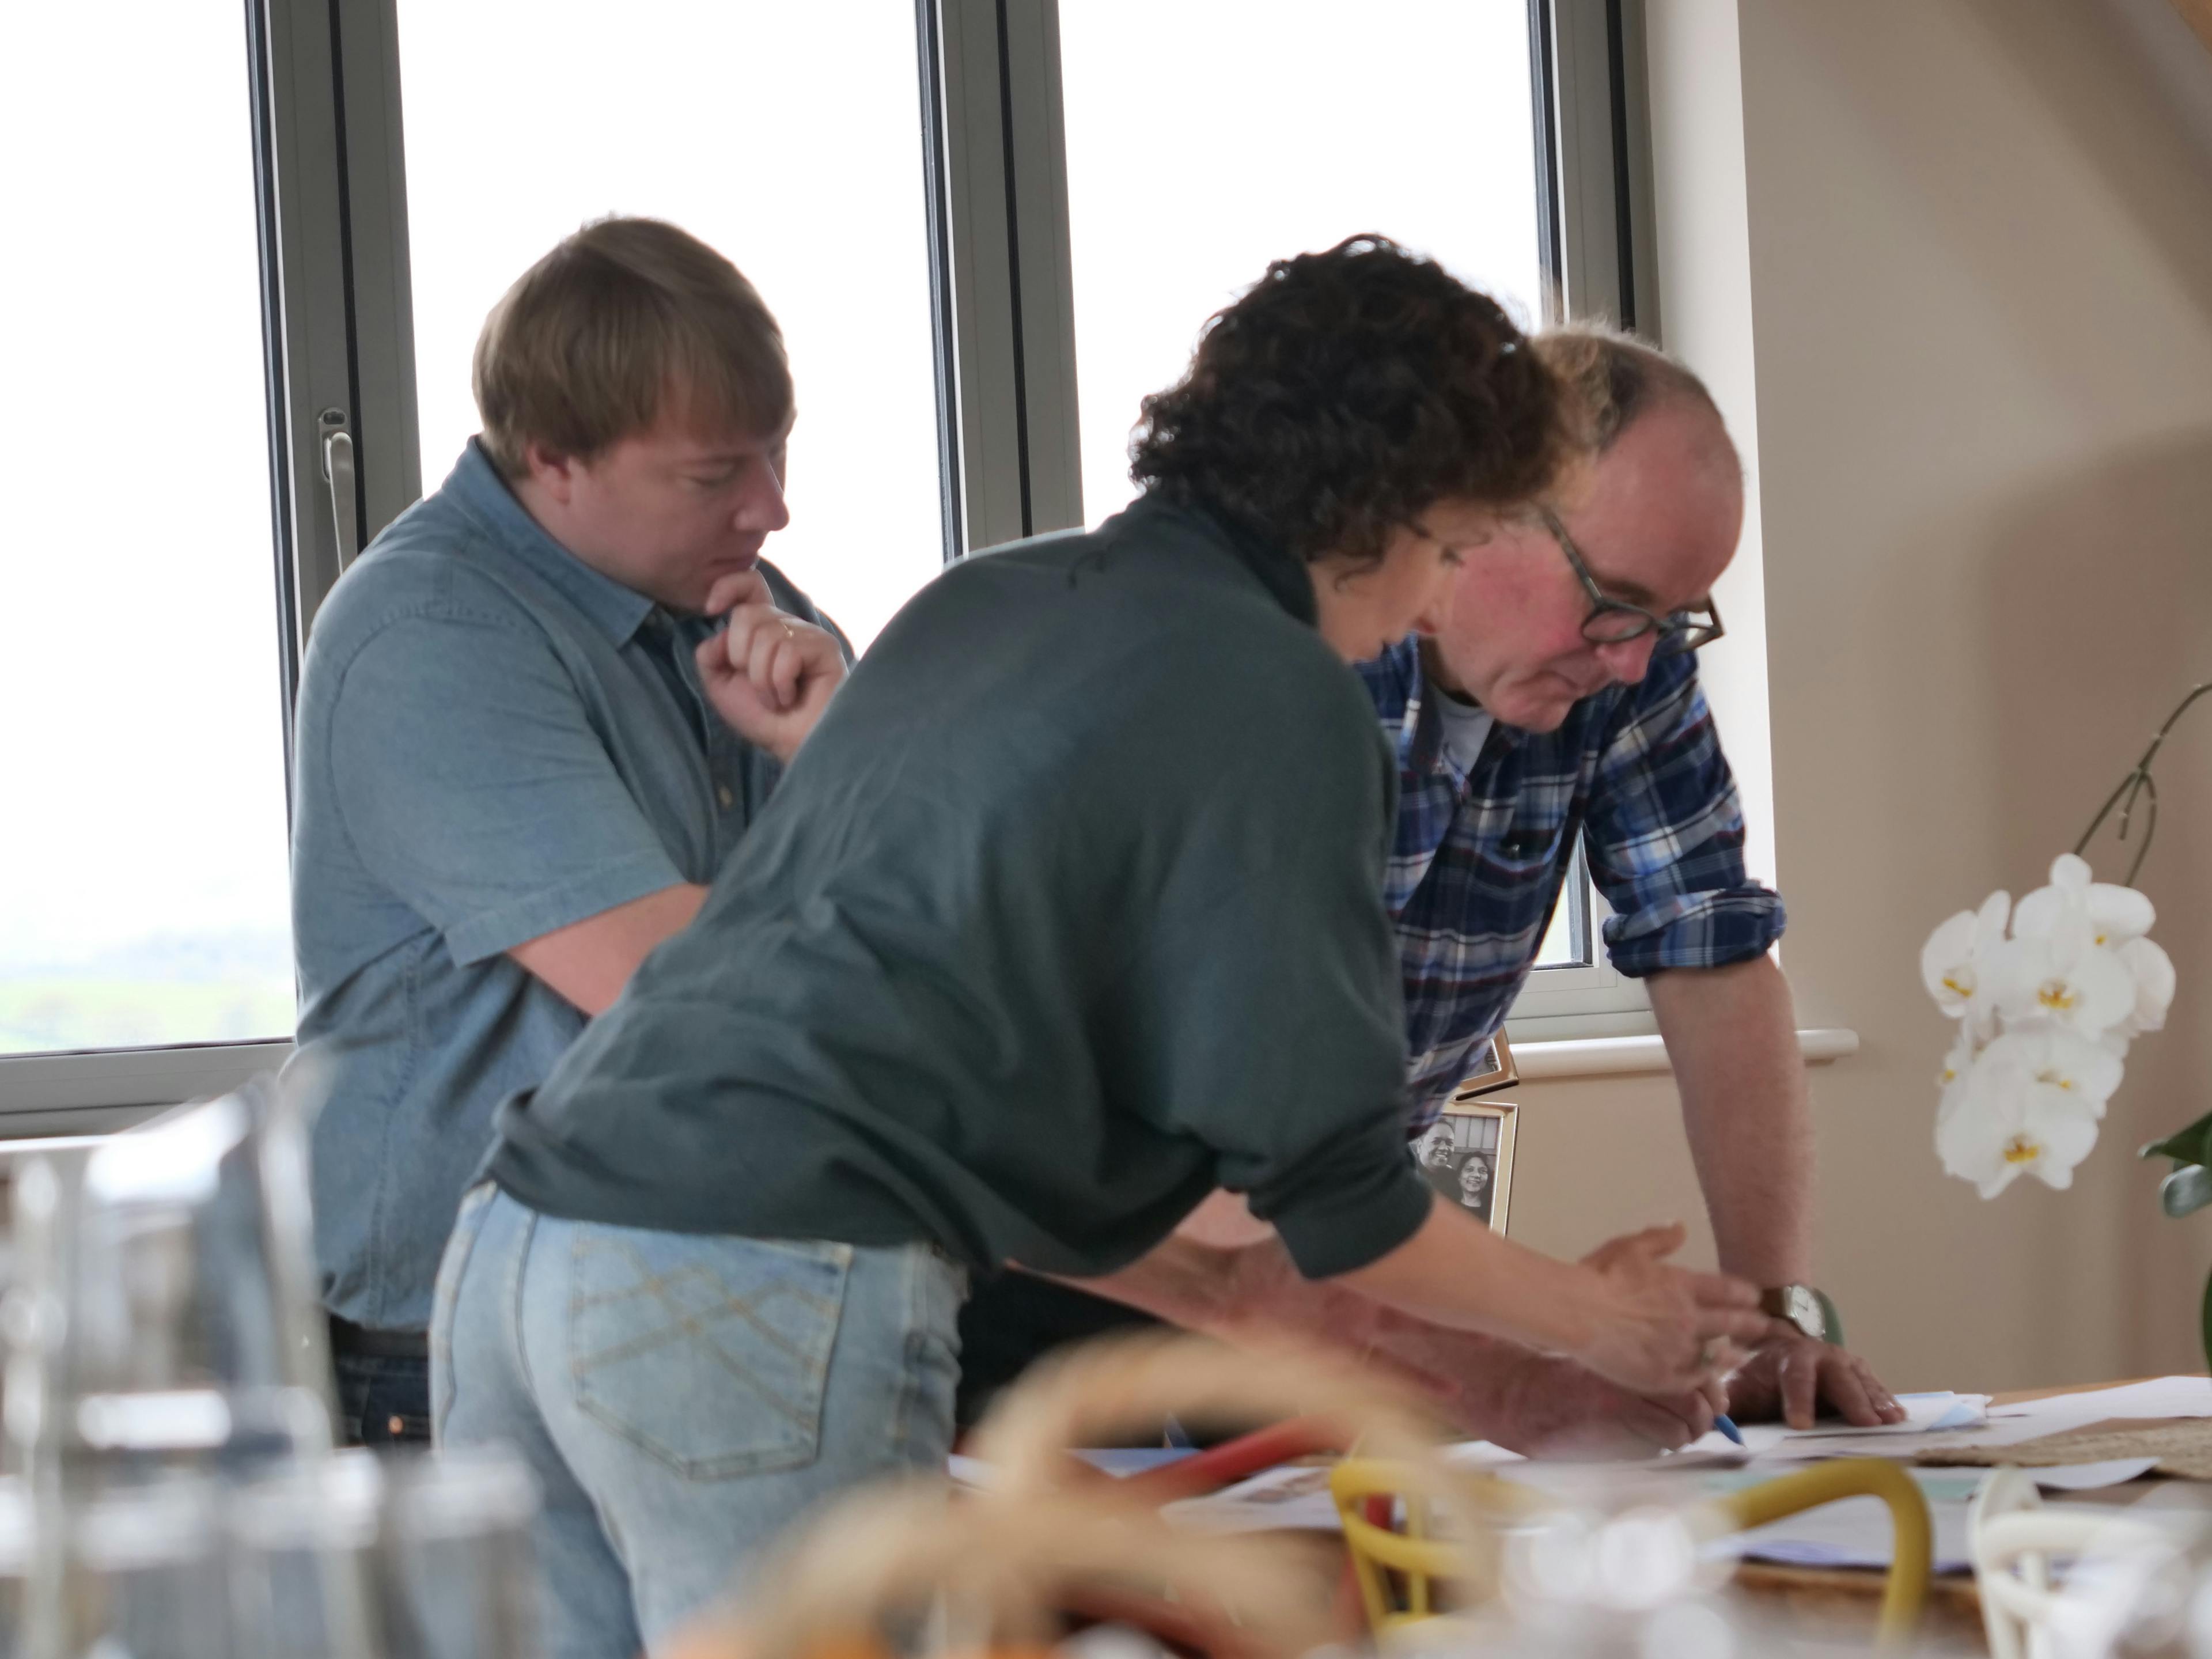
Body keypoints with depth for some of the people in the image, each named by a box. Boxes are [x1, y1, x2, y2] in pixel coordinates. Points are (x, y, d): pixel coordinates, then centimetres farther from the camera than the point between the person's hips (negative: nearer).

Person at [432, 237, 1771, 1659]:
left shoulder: (978, 601, 20)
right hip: (758, 1301, -8)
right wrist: (1602, 1326, 14)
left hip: (521, 1228, 8)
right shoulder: (1281, 700, -4)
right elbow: (1332, 1192, -4)